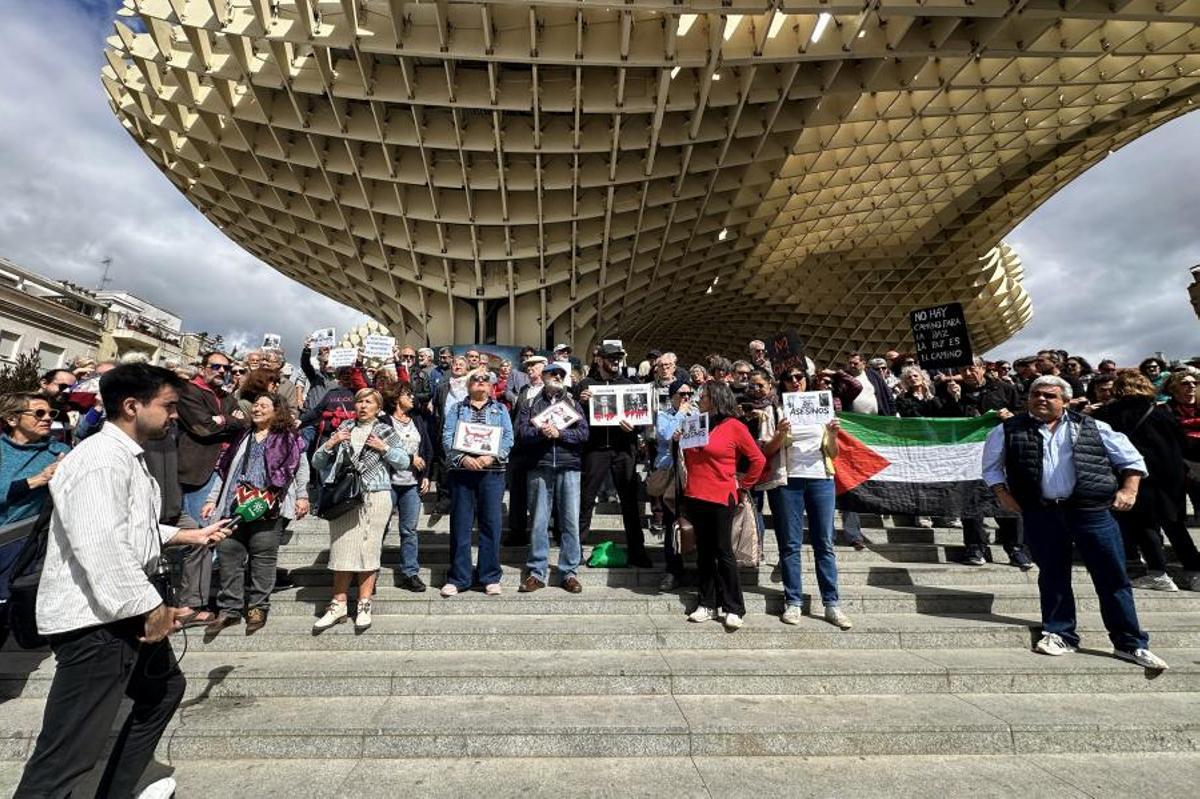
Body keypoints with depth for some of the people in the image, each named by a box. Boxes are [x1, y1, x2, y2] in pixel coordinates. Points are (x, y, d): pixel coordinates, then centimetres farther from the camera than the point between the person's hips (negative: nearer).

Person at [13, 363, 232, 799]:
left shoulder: (128, 457, 14)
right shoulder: (100, 459, -20)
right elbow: (101, 546, -27)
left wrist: (189, 535, 20)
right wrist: (151, 606, -21)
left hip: (123, 612, 11)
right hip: (94, 619, -11)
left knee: (166, 687, 24)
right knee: (69, 751, -5)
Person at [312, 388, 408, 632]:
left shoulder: (385, 431, 7)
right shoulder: (344, 429, 13)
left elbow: (404, 462, 3)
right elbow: (317, 463, 12)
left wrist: (384, 448, -9)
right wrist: (330, 444, -5)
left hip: (375, 499, -2)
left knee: (369, 549, 2)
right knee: (342, 550, 6)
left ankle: (364, 606, 13)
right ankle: (338, 605, 18)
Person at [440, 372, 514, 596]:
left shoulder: (501, 410, 14)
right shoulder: (456, 409, 14)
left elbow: (508, 438, 1)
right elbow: (447, 437, 1)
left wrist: (491, 457, -15)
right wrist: (463, 458, -15)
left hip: (492, 471, 0)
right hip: (461, 470, 0)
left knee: (491, 523, 1)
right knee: (460, 524, 3)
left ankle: (490, 577, 12)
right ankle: (458, 578, 15)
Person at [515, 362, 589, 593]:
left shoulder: (572, 402, 14)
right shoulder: (531, 404, 12)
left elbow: (583, 433, 1)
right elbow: (521, 432, -2)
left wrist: (559, 433, -11)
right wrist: (541, 432, -18)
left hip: (568, 467, 1)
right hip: (539, 467, 0)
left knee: (570, 521, 3)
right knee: (539, 521, 5)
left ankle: (569, 572, 15)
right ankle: (537, 572, 17)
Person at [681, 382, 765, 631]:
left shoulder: (733, 426, -6)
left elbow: (758, 459, -3)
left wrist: (743, 484, 0)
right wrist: (680, 441, 7)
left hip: (721, 498, -6)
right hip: (695, 497, 6)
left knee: (723, 552, 1)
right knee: (704, 552, 13)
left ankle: (734, 608, 14)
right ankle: (707, 603, 23)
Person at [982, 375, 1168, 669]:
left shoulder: (1091, 427, 6)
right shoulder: (1008, 430, 2)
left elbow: (1131, 458, 15)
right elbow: (991, 466, 12)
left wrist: (1129, 490, 3)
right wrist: (1003, 494, 2)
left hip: (1091, 511, 1)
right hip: (1041, 514, -1)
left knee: (1113, 578, 6)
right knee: (1052, 576, 8)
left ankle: (1130, 643, 21)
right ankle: (1059, 634, 21)